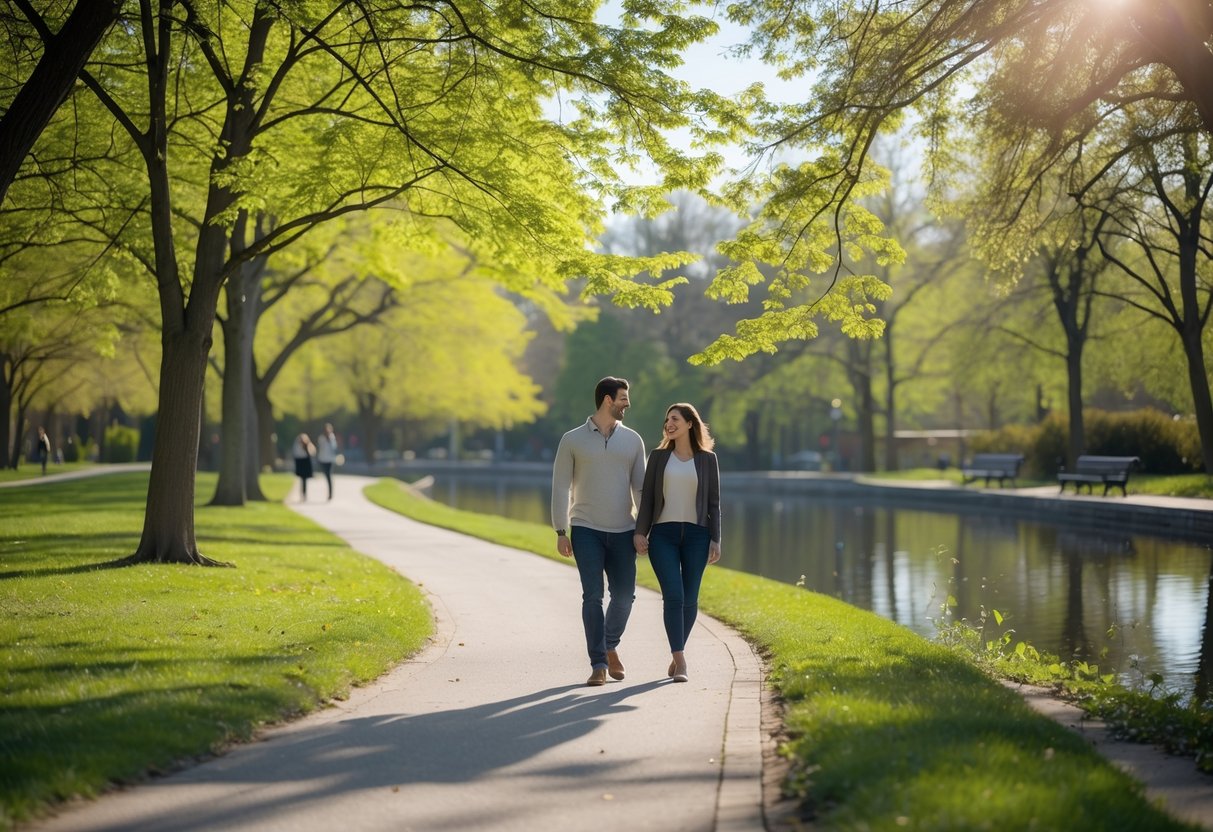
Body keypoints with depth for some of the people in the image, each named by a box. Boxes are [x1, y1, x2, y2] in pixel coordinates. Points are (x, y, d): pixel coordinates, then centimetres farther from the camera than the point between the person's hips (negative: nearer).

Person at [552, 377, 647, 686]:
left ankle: (610, 645, 28)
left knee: (624, 595, 1)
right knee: (593, 596, -8)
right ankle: (598, 665, -2)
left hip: (623, 531, 3)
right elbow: (561, 488, 1)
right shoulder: (572, 440, 1)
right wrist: (561, 532, -4)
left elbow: (640, 487, 9)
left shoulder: (633, 440, 8)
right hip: (586, 530, -2)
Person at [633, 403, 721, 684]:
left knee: (690, 598, 4)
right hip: (663, 535, -1)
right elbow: (647, 497, 4)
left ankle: (676, 654, 21)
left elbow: (714, 502, 5)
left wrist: (716, 540, -2)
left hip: (696, 535, 1)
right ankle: (680, 662, -15)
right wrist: (640, 532, -6)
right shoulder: (658, 456, 6)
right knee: (673, 596, -13)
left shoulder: (708, 459, 5)